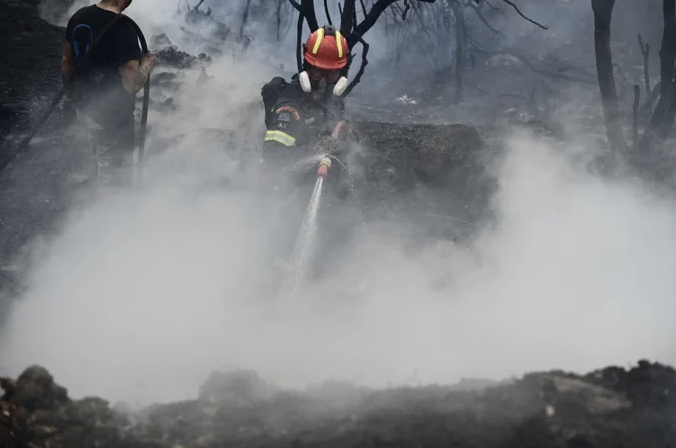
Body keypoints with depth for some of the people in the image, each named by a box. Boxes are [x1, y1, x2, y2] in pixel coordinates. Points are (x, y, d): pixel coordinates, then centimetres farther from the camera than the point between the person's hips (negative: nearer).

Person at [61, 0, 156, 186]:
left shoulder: (79, 16, -7)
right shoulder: (123, 28, -29)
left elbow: (67, 61, 7)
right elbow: (131, 84, -27)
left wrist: (69, 91, 24)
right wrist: (147, 65, -8)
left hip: (83, 105, 7)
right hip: (111, 113, -7)